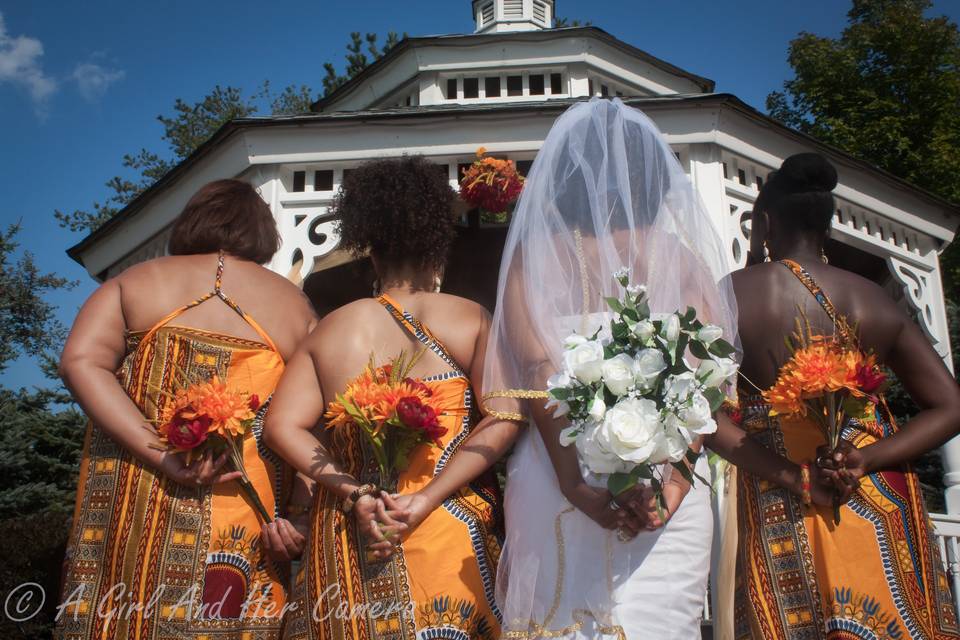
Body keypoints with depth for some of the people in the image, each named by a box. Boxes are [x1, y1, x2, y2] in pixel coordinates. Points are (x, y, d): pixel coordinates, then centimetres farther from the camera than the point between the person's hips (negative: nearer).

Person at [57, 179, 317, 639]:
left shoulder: (134, 282, 10)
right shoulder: (294, 305, 10)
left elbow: (81, 362, -7)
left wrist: (161, 455, -13)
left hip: (131, 507, 0)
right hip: (246, 525, 0)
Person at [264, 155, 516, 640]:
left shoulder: (329, 330, 5)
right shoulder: (472, 319, -1)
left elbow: (282, 427, -5)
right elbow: (502, 421, -13)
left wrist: (358, 493, -10)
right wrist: (426, 500, -15)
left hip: (349, 540, 2)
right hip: (450, 533, -2)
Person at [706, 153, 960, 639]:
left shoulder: (737, 292, -8)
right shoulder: (873, 298, 3)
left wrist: (790, 475, -16)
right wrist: (867, 459, -10)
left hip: (781, 513, -3)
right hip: (881, 504, 3)